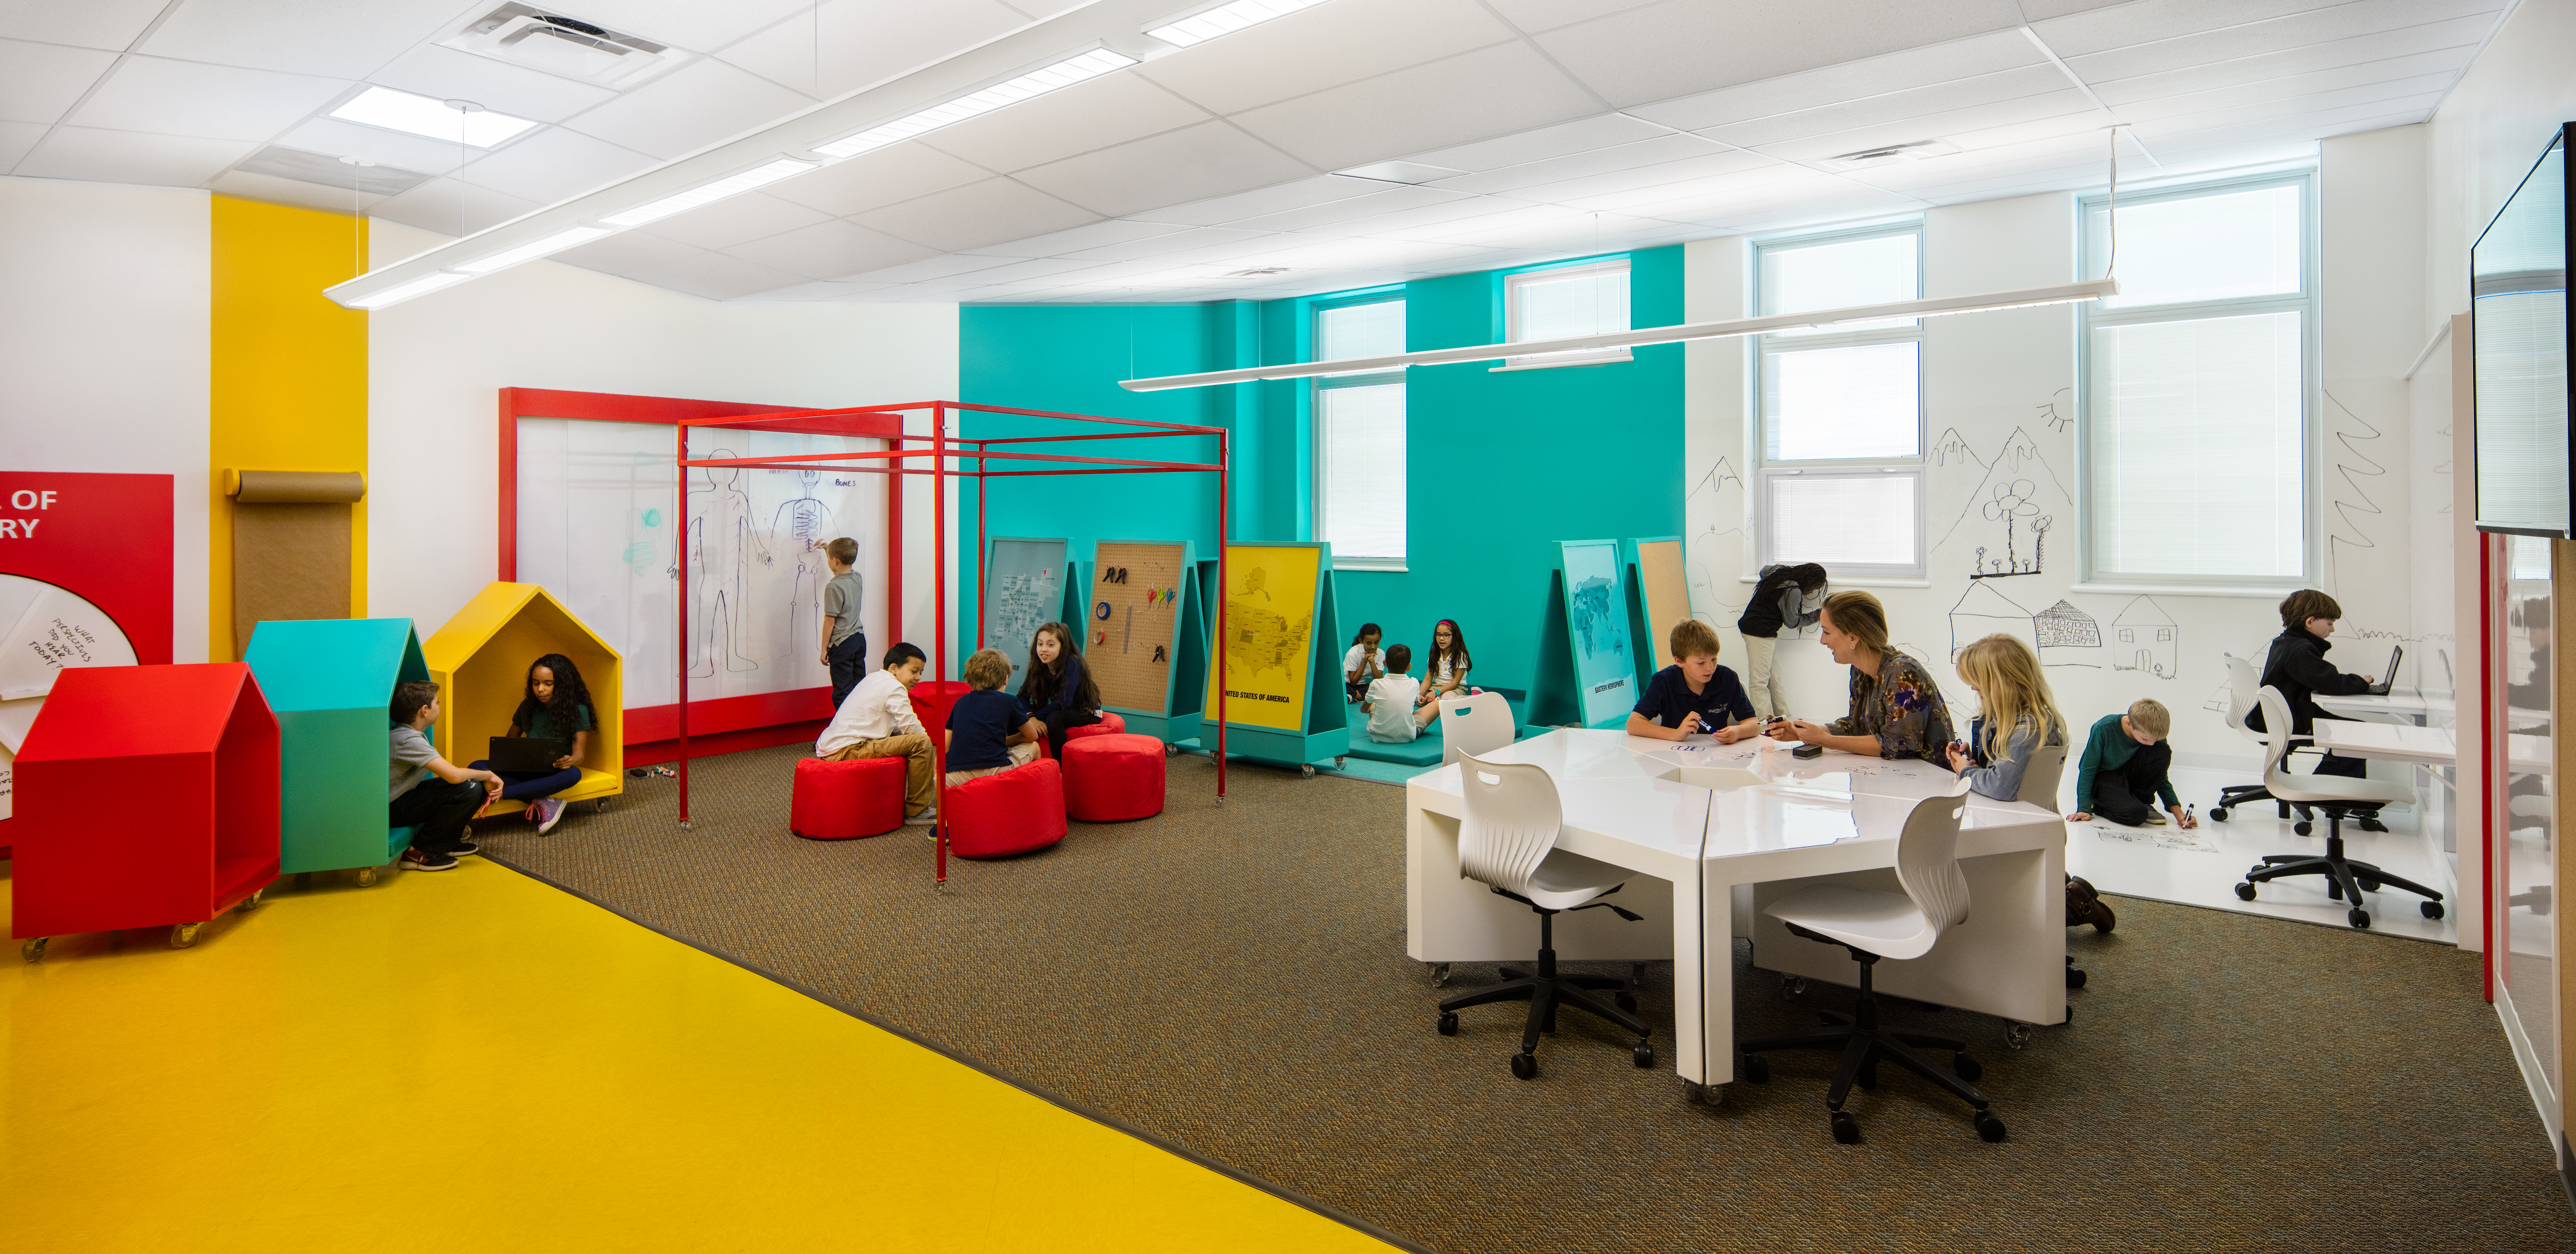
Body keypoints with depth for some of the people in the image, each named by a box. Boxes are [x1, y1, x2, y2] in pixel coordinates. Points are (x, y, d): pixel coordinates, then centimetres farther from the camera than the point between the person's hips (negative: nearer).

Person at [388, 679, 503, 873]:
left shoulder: (415, 734, 8)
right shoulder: (408, 740, -25)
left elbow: (446, 770, 8)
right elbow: (454, 775, -33)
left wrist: (486, 782, -7)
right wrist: (488, 775, -15)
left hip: (405, 798, 10)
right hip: (390, 811, -10)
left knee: (478, 784, 2)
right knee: (467, 788, -27)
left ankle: (448, 841, 14)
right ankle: (420, 852, -14)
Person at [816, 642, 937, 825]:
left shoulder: (874, 678, 21)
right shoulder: (894, 688, -10)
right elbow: (912, 727, -13)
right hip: (848, 751, -11)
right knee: (921, 742, -18)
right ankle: (916, 811, -9)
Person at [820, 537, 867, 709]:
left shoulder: (833, 588, -18)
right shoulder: (857, 578, 4)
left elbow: (830, 621, -16)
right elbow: (842, 570, 31)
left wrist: (824, 649, -8)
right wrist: (828, 549, 38)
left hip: (842, 644, -8)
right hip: (860, 639, 8)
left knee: (842, 693, -2)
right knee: (858, 688, 13)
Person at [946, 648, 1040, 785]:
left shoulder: (960, 702, 20)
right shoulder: (1008, 701, 9)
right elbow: (1031, 736, 24)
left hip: (954, 779, 3)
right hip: (993, 771, -3)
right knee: (1033, 747, 22)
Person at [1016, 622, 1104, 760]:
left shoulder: (1072, 664, -25)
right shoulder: (1039, 666, -5)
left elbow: (1063, 702, -30)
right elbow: (1023, 695, -7)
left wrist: (1036, 717, -23)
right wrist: (1032, 718, -25)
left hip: (1086, 712, -6)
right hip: (1063, 711, 6)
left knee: (1054, 718, -35)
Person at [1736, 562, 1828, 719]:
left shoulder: (1780, 571, 7)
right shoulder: (1793, 591, -18)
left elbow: (1764, 571, 32)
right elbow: (1792, 622, -6)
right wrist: (1817, 614, 6)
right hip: (1760, 633, -10)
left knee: (1774, 677, 13)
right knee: (1760, 682, -9)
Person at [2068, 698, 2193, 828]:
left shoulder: (2156, 736, -13)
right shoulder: (2105, 729, -26)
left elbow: (2161, 778, 0)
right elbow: (2088, 769, -18)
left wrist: (2178, 812, -12)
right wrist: (2084, 809, -22)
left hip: (2130, 775, 5)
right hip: (2102, 778, -5)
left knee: (2163, 750, -22)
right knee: (2136, 815, -33)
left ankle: (2143, 801, -4)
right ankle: (2101, 806, 2)